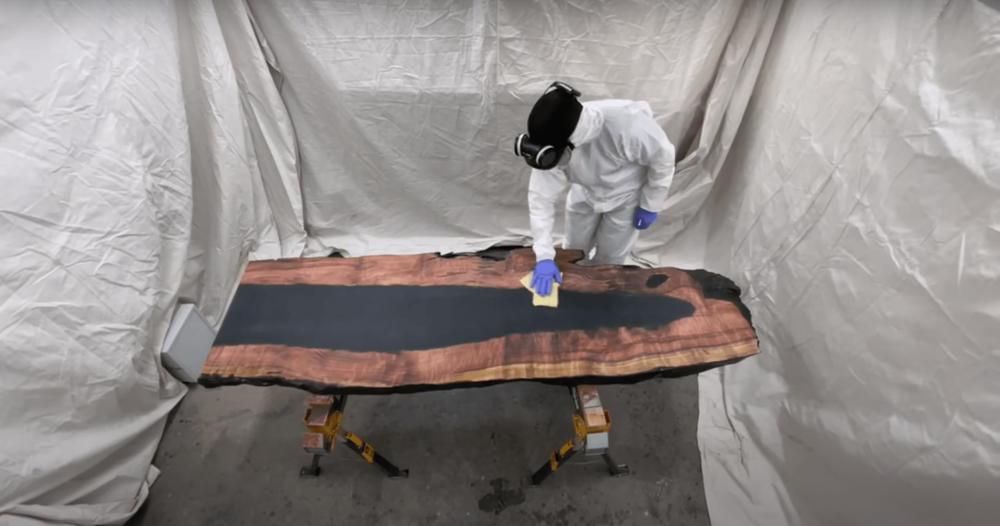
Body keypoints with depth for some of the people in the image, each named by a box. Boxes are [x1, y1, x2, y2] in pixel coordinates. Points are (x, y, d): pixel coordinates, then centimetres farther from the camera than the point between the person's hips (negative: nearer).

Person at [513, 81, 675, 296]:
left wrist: (650, 205, -12)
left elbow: (662, 158, -23)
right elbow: (541, 197, -25)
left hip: (625, 196, -2)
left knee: (608, 260, 7)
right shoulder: (554, 145, -33)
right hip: (585, 193, 3)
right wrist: (544, 255, -28)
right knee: (573, 253, 15)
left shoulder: (628, 125, -44)